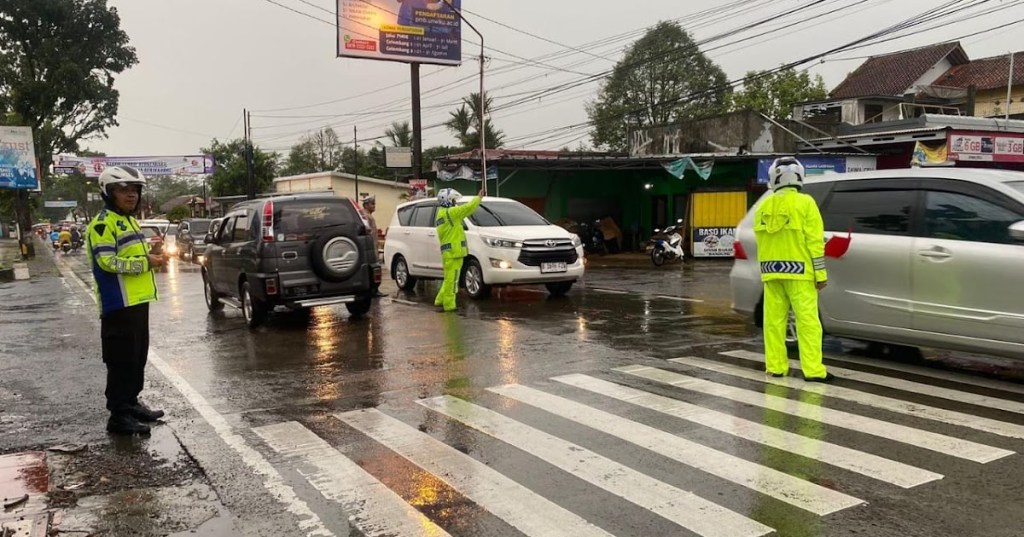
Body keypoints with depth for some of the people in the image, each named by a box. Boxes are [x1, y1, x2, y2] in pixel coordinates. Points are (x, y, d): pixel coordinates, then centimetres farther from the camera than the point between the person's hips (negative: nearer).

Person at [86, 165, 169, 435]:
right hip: (118, 304, -10)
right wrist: (146, 262, -20)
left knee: (138, 357, 16)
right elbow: (108, 262, -22)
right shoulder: (103, 223, -12)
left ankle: (131, 403, 28)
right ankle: (119, 415, 0)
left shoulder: (130, 220, 18)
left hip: (137, 301, 10)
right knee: (122, 360, -6)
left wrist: (153, 257, 9)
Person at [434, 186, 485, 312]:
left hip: (447, 252, 10)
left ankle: (440, 300, 24)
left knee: (449, 279, 19)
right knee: (451, 279, -7)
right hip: (453, 251, -10)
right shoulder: (450, 212, -11)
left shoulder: (441, 214, 20)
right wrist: (480, 196, -1)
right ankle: (449, 305, -5)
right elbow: (468, 207, -13)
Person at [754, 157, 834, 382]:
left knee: (774, 320, 7)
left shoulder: (764, 206, 9)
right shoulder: (804, 203, -4)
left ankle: (775, 366, 10)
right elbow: (814, 241, -8)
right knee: (807, 321, -3)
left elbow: (760, 239, 9)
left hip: (771, 271, 5)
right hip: (797, 271, -4)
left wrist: (767, 267, 16)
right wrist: (820, 273, -5)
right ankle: (813, 369, -4)